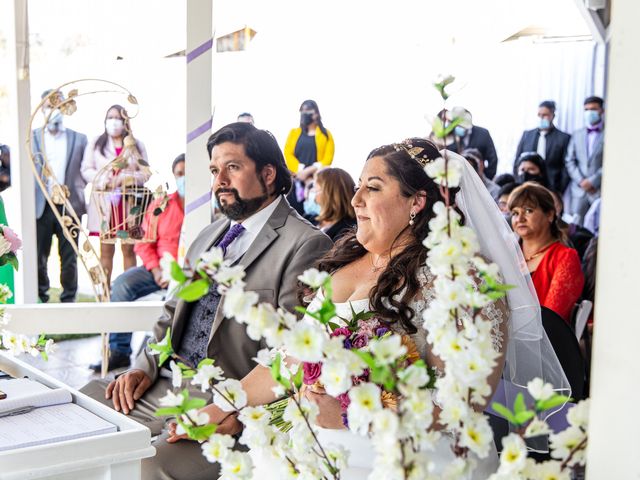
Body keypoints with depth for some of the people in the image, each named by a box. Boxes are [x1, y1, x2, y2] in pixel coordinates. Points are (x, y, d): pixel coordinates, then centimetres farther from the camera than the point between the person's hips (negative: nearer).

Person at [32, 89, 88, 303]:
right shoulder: (32, 137, 9)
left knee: (69, 258, 4)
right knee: (39, 257, 2)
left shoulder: (79, 139, 9)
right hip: (41, 206, 0)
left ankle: (68, 300, 14)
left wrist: (74, 189, -3)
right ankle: (40, 299, 16)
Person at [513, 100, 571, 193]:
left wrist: (560, 192, -6)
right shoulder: (527, 135, 13)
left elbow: (566, 168, 0)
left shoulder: (564, 138, 2)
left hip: (551, 189, -3)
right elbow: (517, 163, 15)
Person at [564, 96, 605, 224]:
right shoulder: (577, 134, 17)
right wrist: (581, 181, -4)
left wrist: (593, 181, -11)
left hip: (601, 189, -4)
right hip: (579, 189, 4)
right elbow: (569, 161, 11)